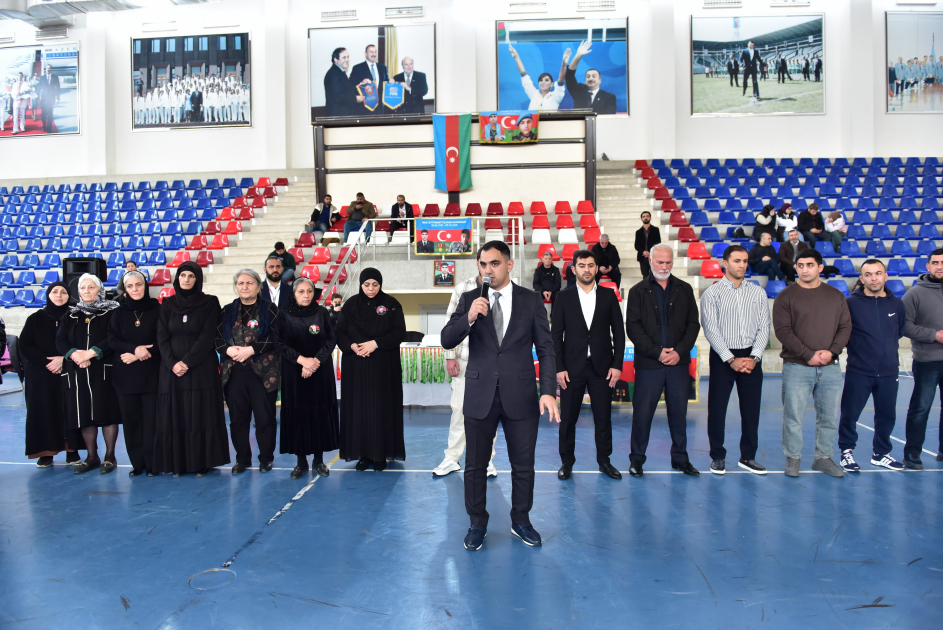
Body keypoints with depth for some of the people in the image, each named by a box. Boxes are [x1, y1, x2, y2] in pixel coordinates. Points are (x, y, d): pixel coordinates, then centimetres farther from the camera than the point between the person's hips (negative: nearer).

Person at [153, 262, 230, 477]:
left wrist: (187, 362, -14)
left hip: (201, 369, -3)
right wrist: (172, 363, -11)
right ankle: (177, 463, 10)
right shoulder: (167, 304, 10)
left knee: (201, 416, -1)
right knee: (174, 416, 3)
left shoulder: (209, 303, 1)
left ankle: (202, 462, 6)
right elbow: (162, 337, 3)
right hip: (171, 369, 3)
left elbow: (207, 337, -7)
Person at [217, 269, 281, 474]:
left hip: (263, 372, -3)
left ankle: (266, 458, 15)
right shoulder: (228, 311, 13)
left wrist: (252, 349, -15)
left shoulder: (270, 309, 2)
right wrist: (228, 349, -11)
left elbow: (276, 338, -8)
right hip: (234, 372, 3)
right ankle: (242, 458, 20)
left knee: (265, 417, 1)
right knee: (238, 418, 7)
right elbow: (217, 337, 8)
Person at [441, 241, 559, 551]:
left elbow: (545, 348, 0)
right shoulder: (469, 300, 3)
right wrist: (468, 318, -22)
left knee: (523, 465, 10)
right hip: (480, 395, 1)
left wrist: (548, 391, -10)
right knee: (475, 465, 9)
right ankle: (477, 524, 28)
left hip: (520, 395, 0)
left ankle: (521, 521, 31)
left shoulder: (531, 301, 1)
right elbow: (447, 341, -4)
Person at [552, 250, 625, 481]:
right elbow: (556, 335, 1)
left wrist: (617, 364, -2)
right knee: (567, 418, 5)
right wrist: (559, 368, -7)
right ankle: (567, 462, 18)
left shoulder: (608, 296, 6)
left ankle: (604, 461, 21)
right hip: (572, 367, -1)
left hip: (601, 367, 1)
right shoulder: (564, 297, 3)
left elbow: (618, 332, 5)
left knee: (603, 417, 7)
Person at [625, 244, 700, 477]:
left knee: (679, 410, 10)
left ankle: (680, 458, 23)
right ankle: (637, 458, 16)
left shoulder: (684, 290, 9)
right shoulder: (638, 291, 2)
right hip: (648, 363, -2)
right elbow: (633, 327, -5)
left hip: (679, 362, 2)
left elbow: (693, 324, 6)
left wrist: (679, 351, -8)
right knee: (642, 411, 3)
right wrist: (657, 352, -12)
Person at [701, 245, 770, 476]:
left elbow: (764, 327, 4)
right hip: (722, 357, -3)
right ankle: (718, 456, 15)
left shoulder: (758, 292, 8)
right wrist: (731, 359, -14)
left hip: (751, 357, 3)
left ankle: (748, 456, 20)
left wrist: (754, 357, -9)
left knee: (751, 408, 7)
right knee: (717, 407, 1)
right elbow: (710, 330, -8)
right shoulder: (712, 293, -2)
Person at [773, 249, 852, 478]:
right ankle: (793, 459, 14)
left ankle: (823, 458, 23)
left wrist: (832, 351, -9)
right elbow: (783, 331, -8)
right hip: (796, 367, -3)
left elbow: (845, 327, 8)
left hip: (830, 367, 4)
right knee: (793, 416, 0)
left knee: (829, 416, 9)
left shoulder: (835, 295, 10)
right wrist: (809, 355, -14)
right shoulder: (786, 296, -1)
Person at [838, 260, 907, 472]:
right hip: (858, 372, -3)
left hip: (889, 372, 4)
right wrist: (855, 346, -1)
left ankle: (881, 453, 28)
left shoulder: (896, 304, 4)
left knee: (887, 415, 12)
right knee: (849, 414, 0)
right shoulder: (851, 303, -8)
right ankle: (846, 452, 16)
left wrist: (890, 347, 14)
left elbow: (901, 330, 18)